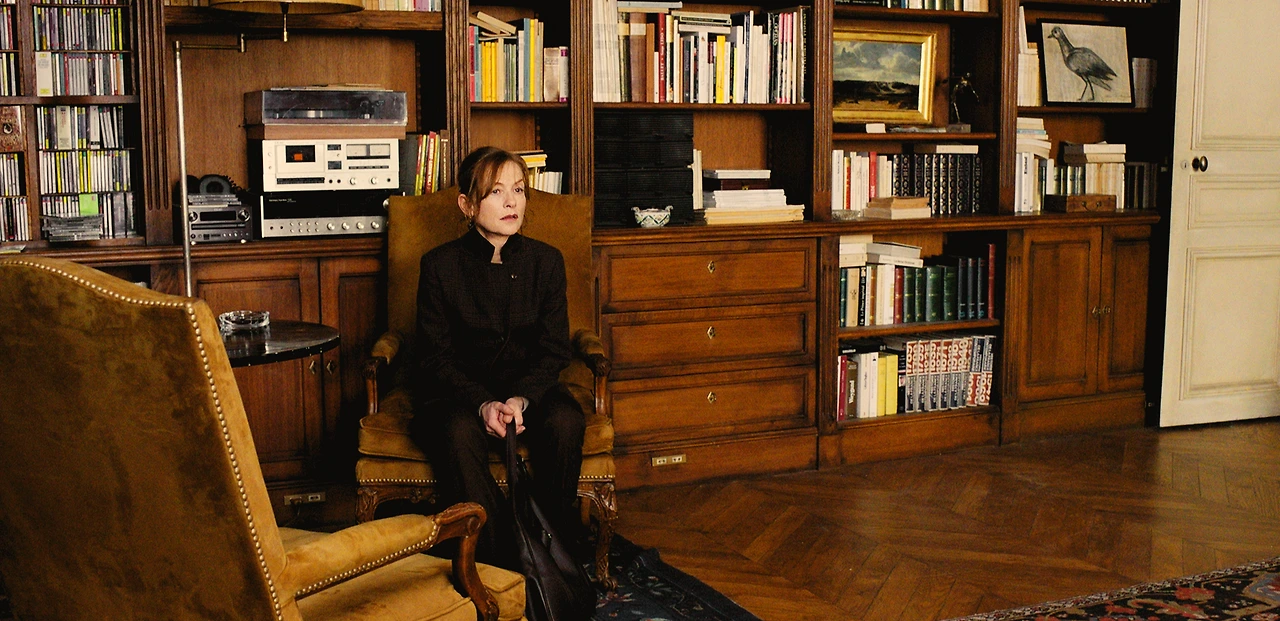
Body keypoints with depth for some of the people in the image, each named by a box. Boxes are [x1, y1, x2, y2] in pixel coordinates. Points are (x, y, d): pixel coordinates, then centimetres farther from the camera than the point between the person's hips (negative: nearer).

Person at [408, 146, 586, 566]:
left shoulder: (546, 261, 2)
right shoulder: (440, 265, -4)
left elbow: (554, 350, 1)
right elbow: (436, 357, -5)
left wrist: (521, 399, -20)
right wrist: (483, 403, -23)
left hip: (529, 386, 2)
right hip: (458, 391, -2)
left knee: (566, 421, -30)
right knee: (459, 432, -35)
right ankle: (492, 560, -27)